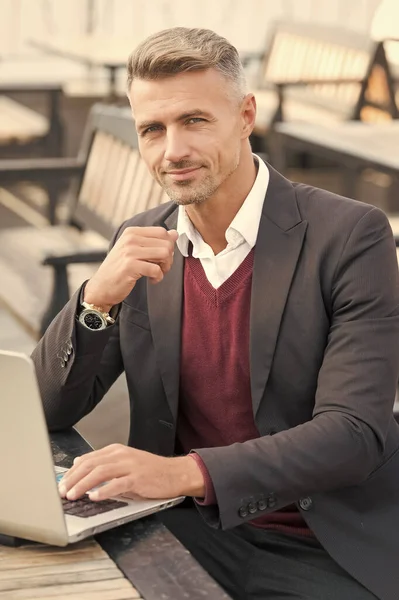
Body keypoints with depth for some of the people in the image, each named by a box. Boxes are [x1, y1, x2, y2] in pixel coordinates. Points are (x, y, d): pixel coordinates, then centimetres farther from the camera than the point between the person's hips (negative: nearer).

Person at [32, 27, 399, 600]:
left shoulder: (351, 233, -11)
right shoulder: (141, 247, 4)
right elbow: (50, 410, 2)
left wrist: (185, 471, -32)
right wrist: (98, 298, -17)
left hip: (330, 552, -4)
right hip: (189, 532, 4)